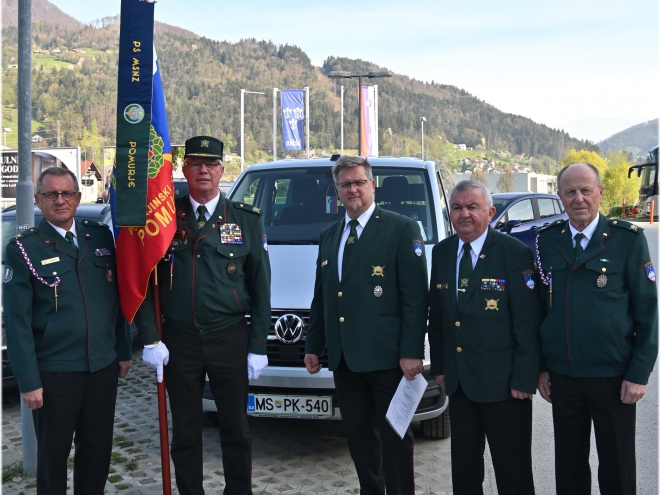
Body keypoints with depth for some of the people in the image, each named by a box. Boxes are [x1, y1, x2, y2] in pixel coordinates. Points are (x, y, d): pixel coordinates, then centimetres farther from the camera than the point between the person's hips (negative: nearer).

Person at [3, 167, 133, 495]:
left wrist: (124, 351, 10)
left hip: (104, 366, 3)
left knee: (98, 449, 15)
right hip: (54, 371, -3)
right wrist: (28, 381, -10)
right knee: (53, 452, 12)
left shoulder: (100, 235, 5)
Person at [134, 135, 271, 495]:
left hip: (230, 340, 0)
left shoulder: (247, 219, 1)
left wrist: (258, 345, -2)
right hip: (178, 341, 1)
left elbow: (260, 287, 1)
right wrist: (150, 338, -6)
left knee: (235, 428, 10)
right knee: (185, 431, 12)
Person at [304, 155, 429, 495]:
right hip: (344, 357, 6)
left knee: (394, 437, 4)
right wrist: (313, 346, 16)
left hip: (386, 355, -6)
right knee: (359, 435, 14)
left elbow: (415, 295, -10)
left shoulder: (402, 229, -4)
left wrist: (412, 351, -16)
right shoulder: (329, 236, 17)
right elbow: (320, 297, 20)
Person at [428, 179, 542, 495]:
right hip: (458, 381, 5)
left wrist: (524, 380, -14)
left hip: (503, 383, -5)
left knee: (513, 470, 8)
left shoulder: (515, 253, -11)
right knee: (463, 464, 17)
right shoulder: (441, 253, 6)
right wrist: (439, 365, 9)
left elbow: (528, 324, -12)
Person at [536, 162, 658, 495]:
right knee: (569, 465, 14)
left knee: (617, 466, 10)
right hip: (562, 374, 3)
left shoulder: (628, 239, -6)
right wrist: (540, 367, 5)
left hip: (613, 375, -2)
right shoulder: (547, 240, 2)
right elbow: (539, 308, 7)